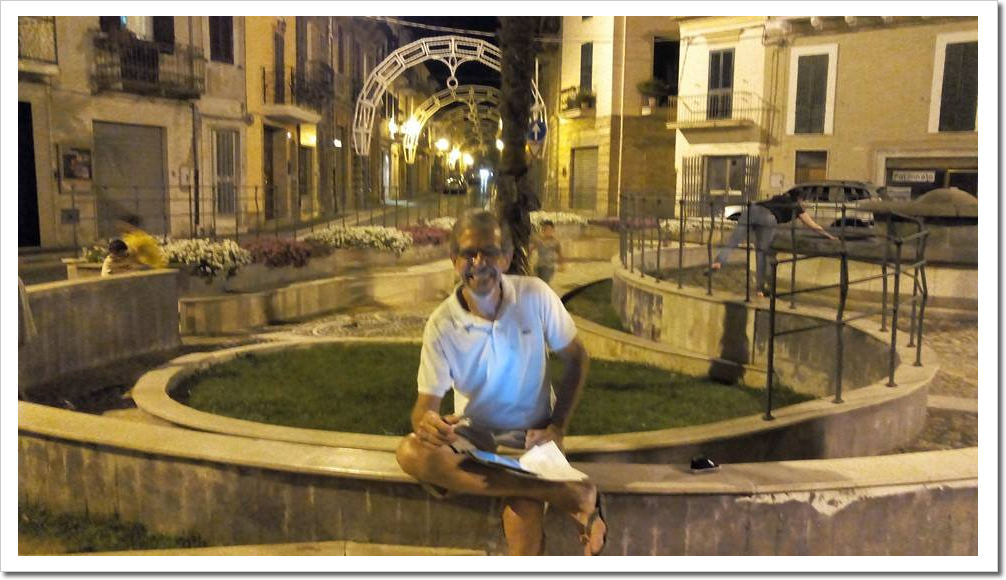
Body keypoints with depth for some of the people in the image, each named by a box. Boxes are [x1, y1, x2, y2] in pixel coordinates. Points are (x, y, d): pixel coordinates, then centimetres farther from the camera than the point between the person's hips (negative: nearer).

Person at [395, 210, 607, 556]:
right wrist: (425, 421, -34)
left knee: (523, 513, -36)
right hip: (472, 437, 3)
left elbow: (577, 360, 2)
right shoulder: (441, 326, -10)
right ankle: (565, 495, -30)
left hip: (529, 437, -2)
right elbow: (426, 403, -9)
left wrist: (557, 427, -7)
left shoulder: (535, 297, -10)